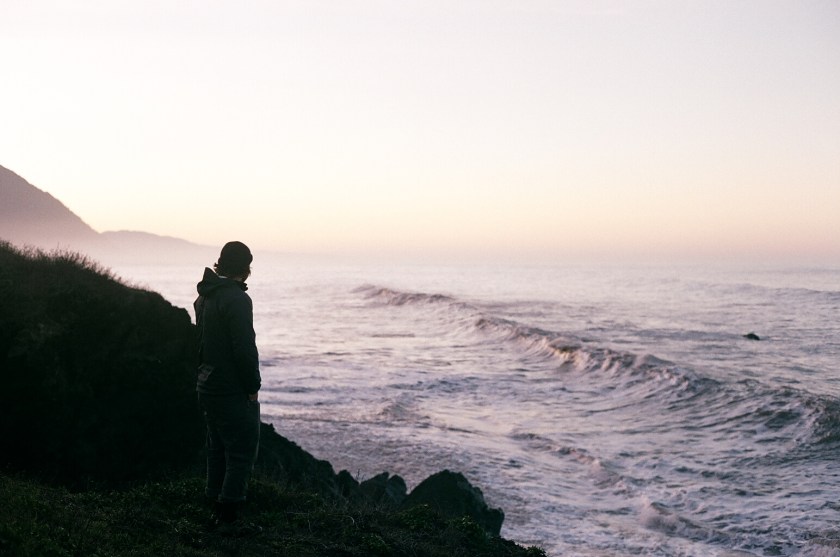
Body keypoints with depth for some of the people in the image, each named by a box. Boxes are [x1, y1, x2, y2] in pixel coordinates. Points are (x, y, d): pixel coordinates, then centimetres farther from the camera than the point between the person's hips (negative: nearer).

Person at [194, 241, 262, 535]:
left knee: (218, 450, 16)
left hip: (207, 386, 9)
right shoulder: (237, 299, -19)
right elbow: (245, 348, -22)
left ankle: (218, 511, 23)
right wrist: (253, 387, -13)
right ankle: (230, 519, 0)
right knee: (242, 453, -2)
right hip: (233, 390, -9)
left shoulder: (204, 296, 12)